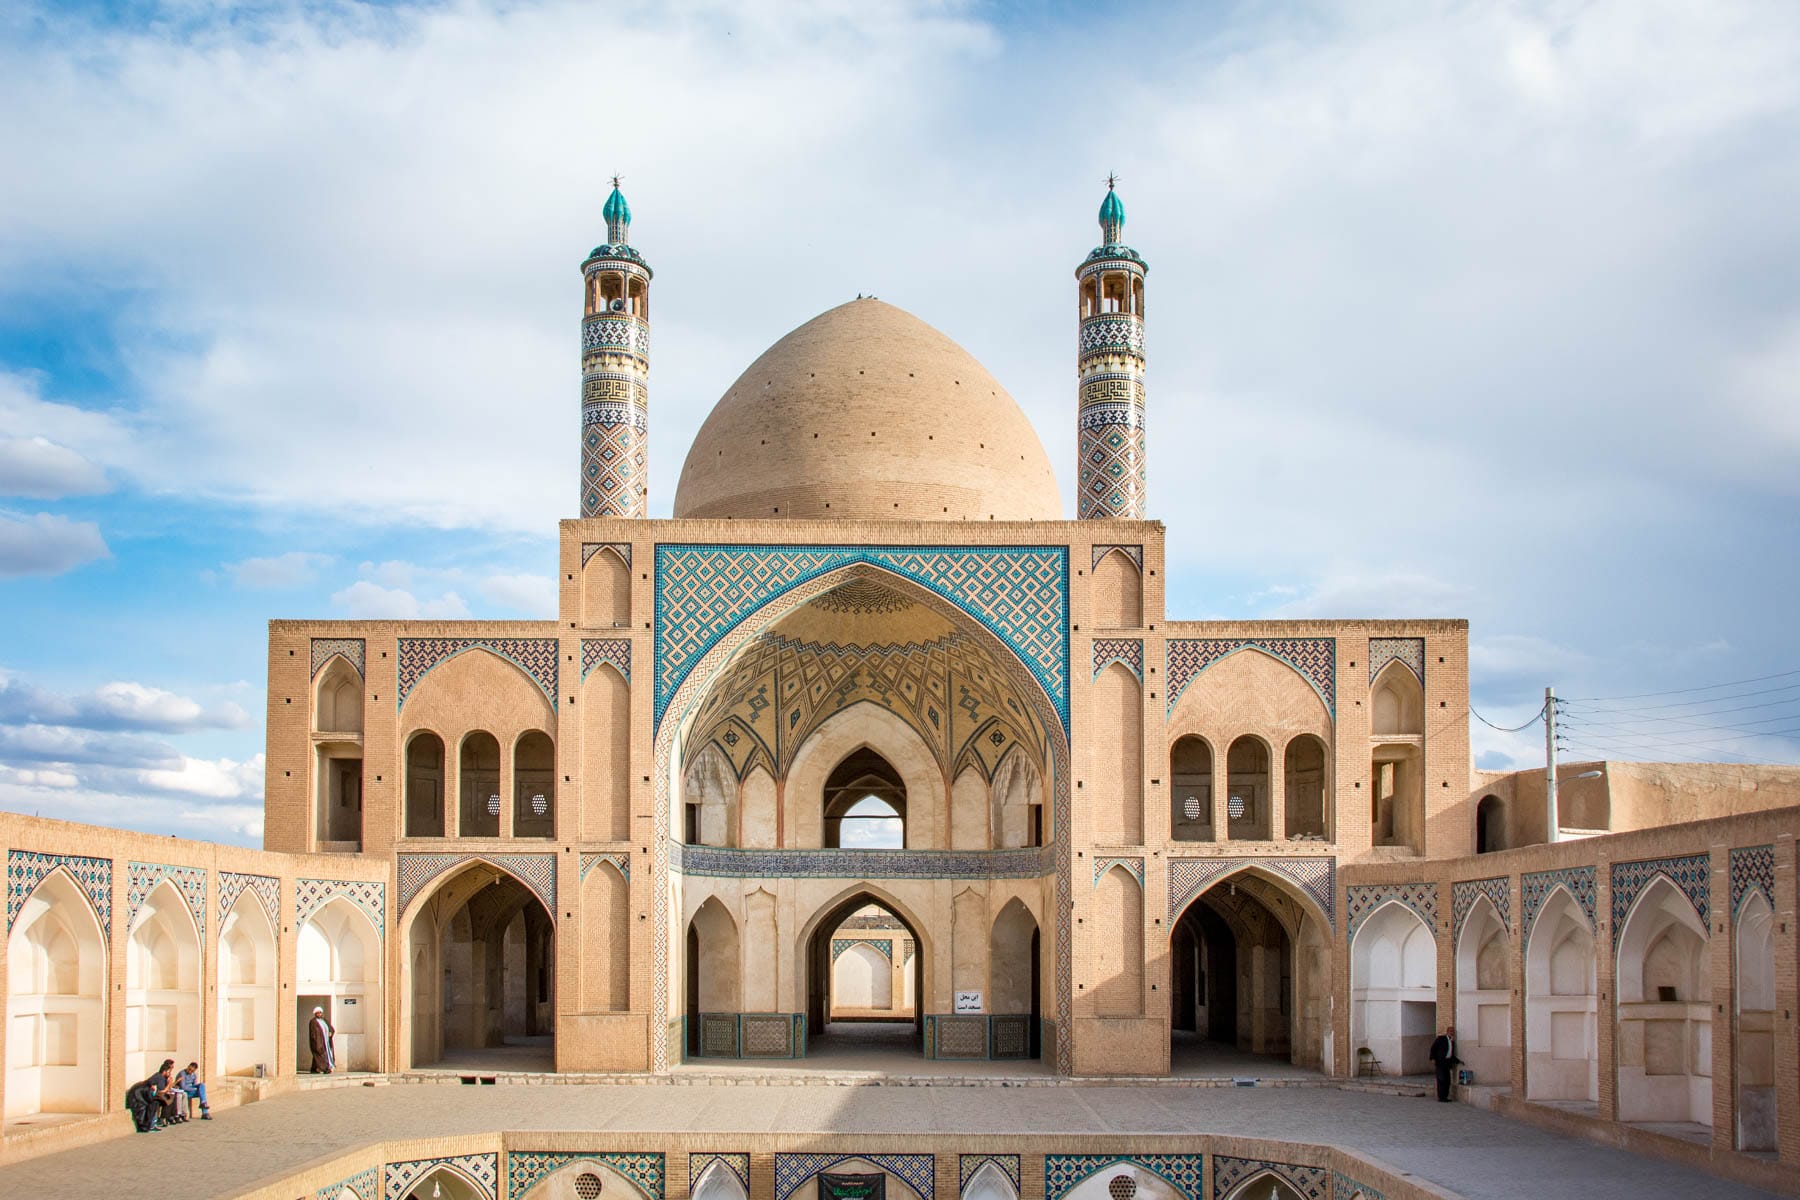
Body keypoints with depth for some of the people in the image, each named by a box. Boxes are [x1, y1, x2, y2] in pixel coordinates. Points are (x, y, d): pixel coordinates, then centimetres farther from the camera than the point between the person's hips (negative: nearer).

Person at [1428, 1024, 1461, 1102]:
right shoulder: (1441, 1038, -2)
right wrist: (1433, 1058, -14)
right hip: (1440, 1062, -7)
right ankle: (1441, 1097, -7)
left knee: (1447, 1080, 4)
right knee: (1441, 1080, -9)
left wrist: (1458, 1060, 13)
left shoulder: (1452, 1042, 17)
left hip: (1447, 1063, 7)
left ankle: (1445, 1097, 11)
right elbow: (1433, 1048, -5)